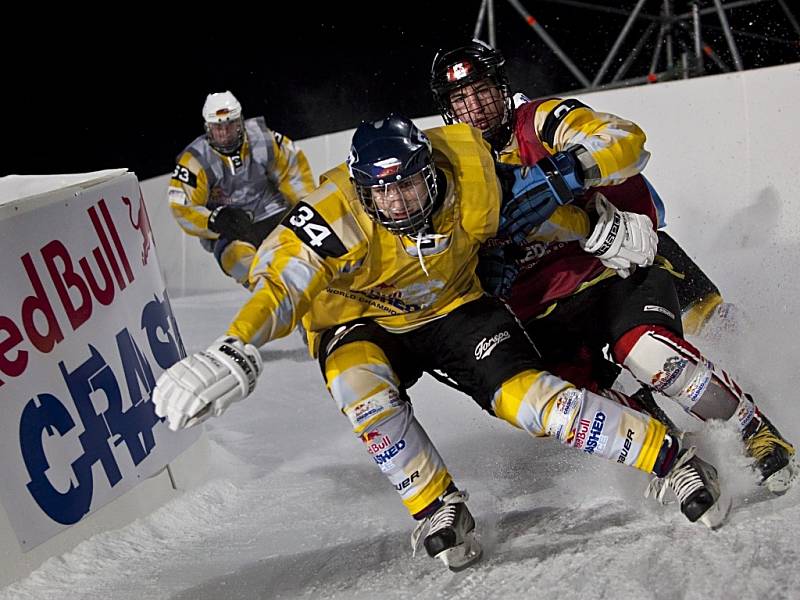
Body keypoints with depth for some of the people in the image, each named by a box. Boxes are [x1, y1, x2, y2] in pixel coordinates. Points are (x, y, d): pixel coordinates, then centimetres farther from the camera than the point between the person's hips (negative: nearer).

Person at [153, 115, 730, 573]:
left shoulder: (471, 185, -23)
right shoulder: (336, 217, -31)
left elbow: (542, 207, -3)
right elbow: (279, 286, -39)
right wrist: (233, 354, -54)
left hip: (455, 307, 1)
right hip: (362, 324, 0)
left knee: (526, 395, -20)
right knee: (362, 388, -34)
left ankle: (674, 461, -9)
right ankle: (441, 512, -17)